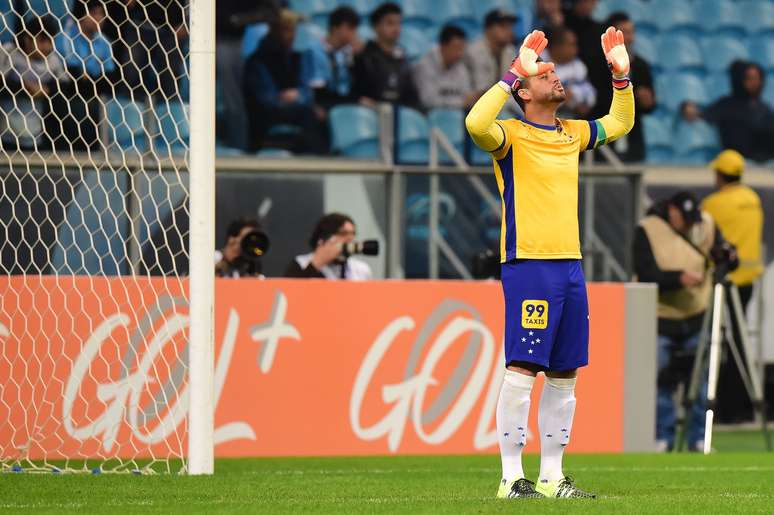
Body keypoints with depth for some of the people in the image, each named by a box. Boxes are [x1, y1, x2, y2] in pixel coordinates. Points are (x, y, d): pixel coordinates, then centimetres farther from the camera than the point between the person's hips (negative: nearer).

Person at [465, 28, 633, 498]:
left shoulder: (572, 134, 16)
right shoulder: (512, 135, -4)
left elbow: (620, 123, 33)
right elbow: (476, 124, -27)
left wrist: (621, 75, 18)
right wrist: (514, 72, -24)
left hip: (570, 265, 7)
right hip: (528, 265, -7)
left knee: (565, 375, 8)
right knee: (521, 370, -10)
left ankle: (552, 477, 13)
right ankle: (512, 477, -8)